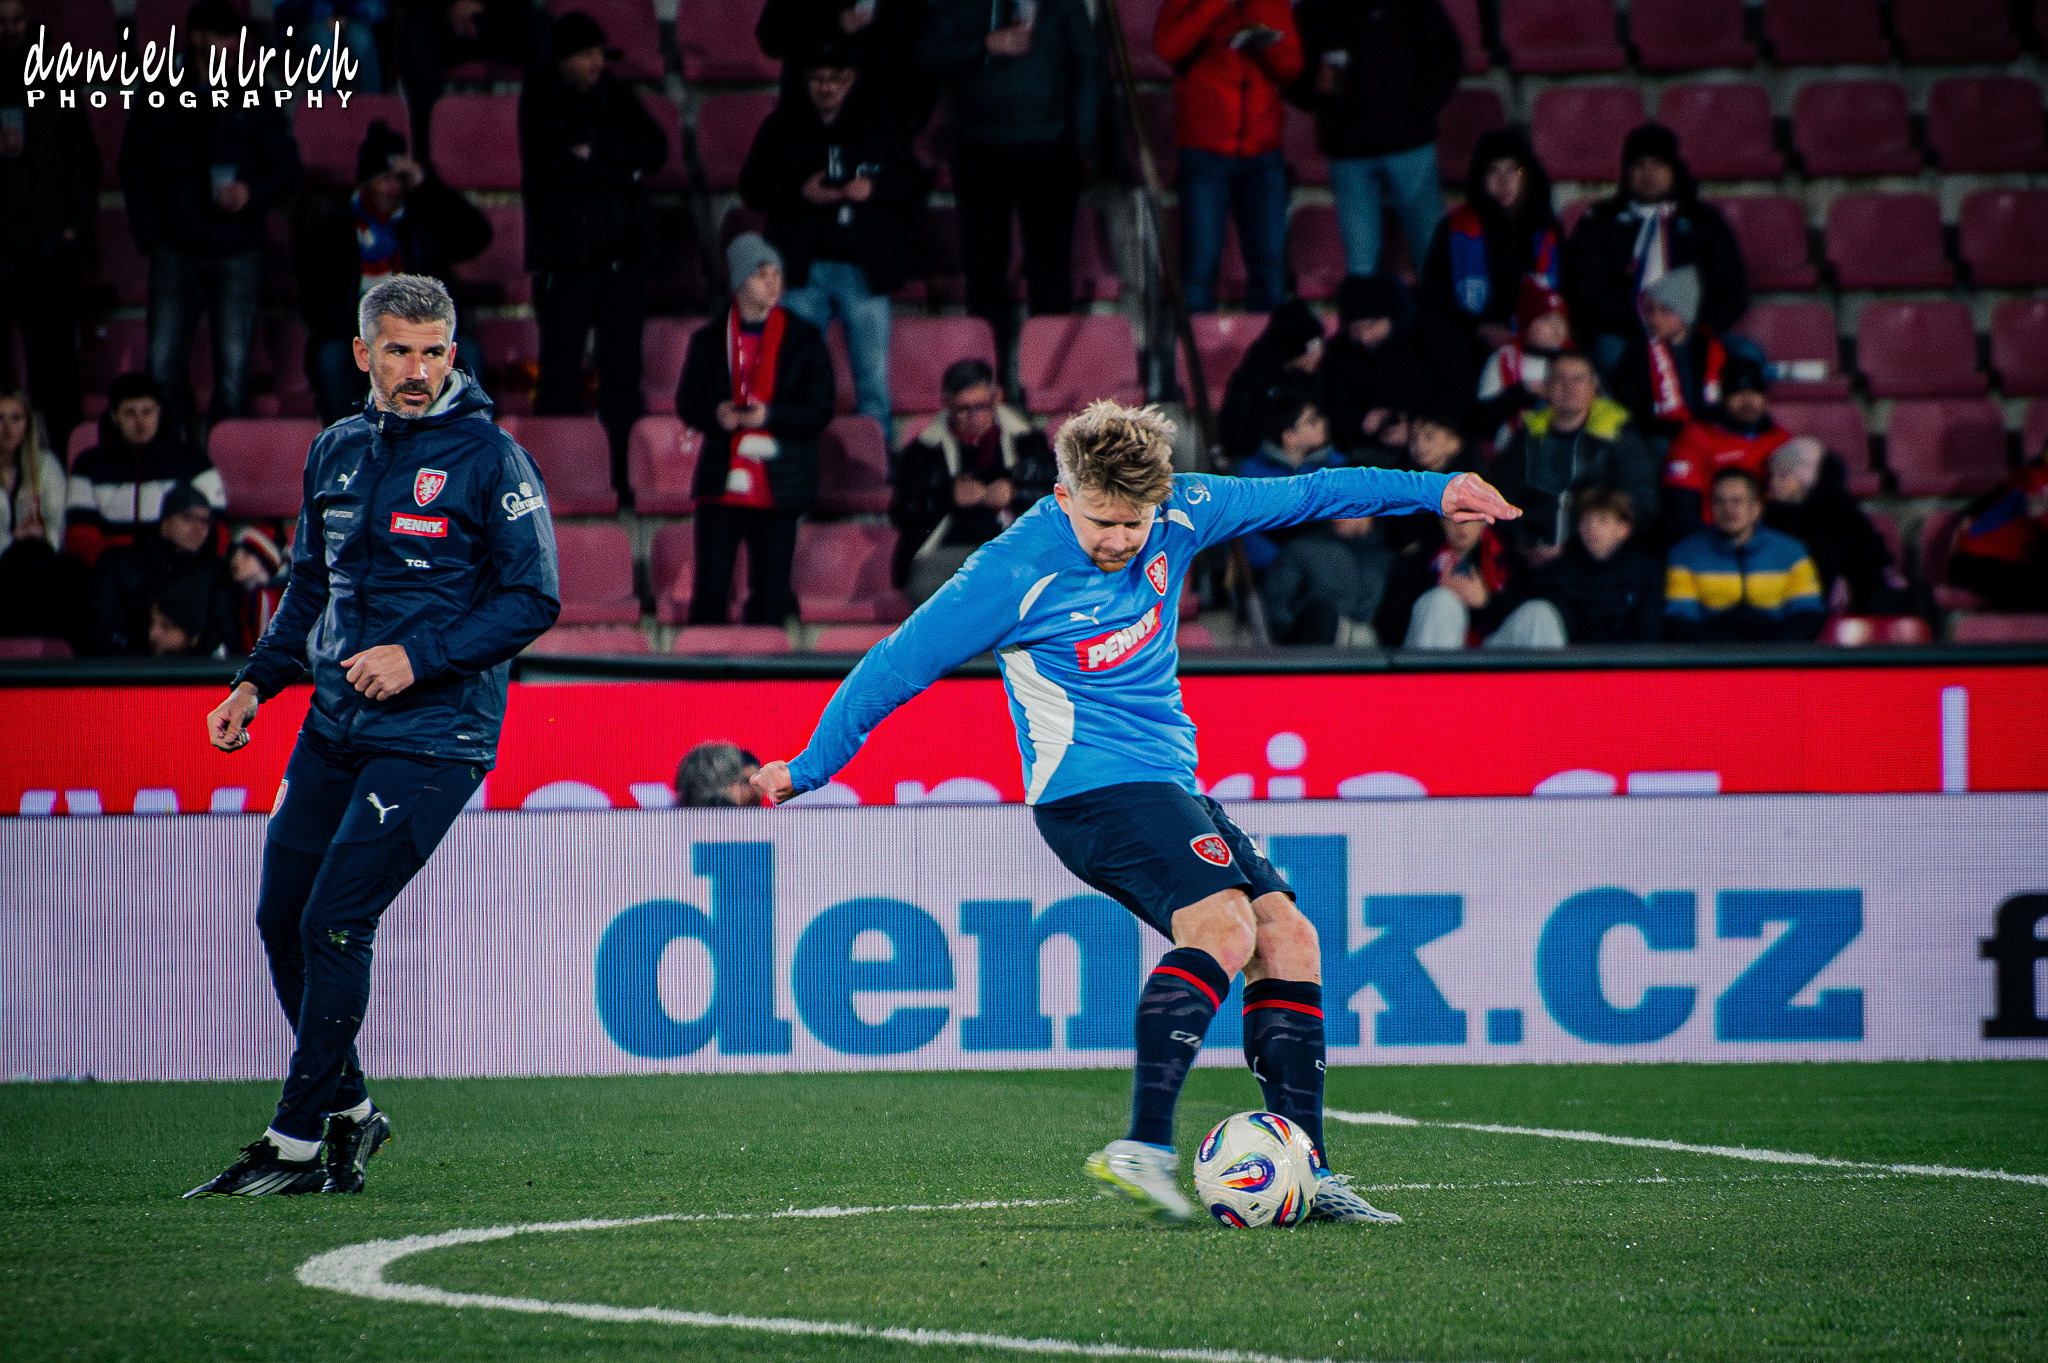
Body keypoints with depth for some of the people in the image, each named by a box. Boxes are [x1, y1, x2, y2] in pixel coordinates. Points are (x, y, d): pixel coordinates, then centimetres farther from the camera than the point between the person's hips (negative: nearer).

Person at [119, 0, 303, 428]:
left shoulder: (256, 102, 6)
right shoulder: (158, 101, 5)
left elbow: (287, 168, 7)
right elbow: (134, 170, 9)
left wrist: (253, 194, -14)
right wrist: (148, 239, 0)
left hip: (237, 252, 0)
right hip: (176, 253, 0)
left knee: (233, 369, 0)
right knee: (164, 367, -2)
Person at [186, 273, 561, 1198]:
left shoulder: (489, 459, -8)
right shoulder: (337, 452, 12)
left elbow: (534, 599, -9)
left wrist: (418, 656, -17)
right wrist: (256, 684, 11)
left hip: (434, 733, -7)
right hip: (334, 724, 7)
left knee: (334, 924, -12)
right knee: (282, 920, 6)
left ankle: (298, 1143, -3)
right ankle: (346, 1111, 24)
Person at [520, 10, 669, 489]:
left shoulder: (615, 95, 13)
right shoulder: (540, 101, -2)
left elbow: (655, 148, 2)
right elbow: (556, 167, -15)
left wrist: (597, 151, -11)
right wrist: (624, 169, -7)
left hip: (623, 251, 4)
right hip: (566, 252, -4)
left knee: (623, 371, 2)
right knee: (561, 376, -6)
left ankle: (623, 477, 3)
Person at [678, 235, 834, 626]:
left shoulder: (804, 339, 5)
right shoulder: (709, 341, 10)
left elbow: (819, 410, -1)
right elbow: (687, 403, 8)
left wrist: (770, 414, -18)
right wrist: (717, 414, -14)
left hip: (778, 486, -1)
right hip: (723, 480, 1)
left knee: (770, 591, 0)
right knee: (711, 585, -5)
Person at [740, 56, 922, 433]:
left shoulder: (879, 128, 11)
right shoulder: (781, 128, 9)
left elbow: (914, 180, 9)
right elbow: (752, 187, 4)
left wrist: (875, 188, -11)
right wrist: (801, 193, -13)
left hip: (864, 270, 0)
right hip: (804, 270, 0)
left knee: (873, 373, -2)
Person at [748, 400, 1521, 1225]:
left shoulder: (1177, 515, 1)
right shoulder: (1018, 572, -16)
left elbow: (1300, 496, 14)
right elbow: (898, 665, -9)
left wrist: (1432, 492, 20)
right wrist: (806, 771, -3)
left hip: (1168, 785, 8)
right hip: (1091, 791, -8)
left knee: (1287, 936, -3)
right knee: (1223, 926, -27)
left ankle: (1306, 1174, -2)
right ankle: (1143, 1148, -33)